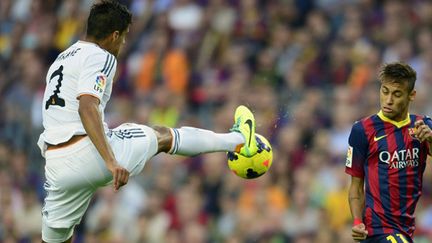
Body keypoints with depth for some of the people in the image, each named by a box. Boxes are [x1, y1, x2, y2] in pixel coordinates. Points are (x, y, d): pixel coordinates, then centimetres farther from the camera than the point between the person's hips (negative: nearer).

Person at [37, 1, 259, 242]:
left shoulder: (62, 59, 23)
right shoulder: (99, 57, -6)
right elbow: (87, 107, -22)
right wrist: (111, 162, -30)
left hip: (55, 165, 7)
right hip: (87, 151, -7)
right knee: (164, 136, 15)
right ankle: (238, 140, 32)